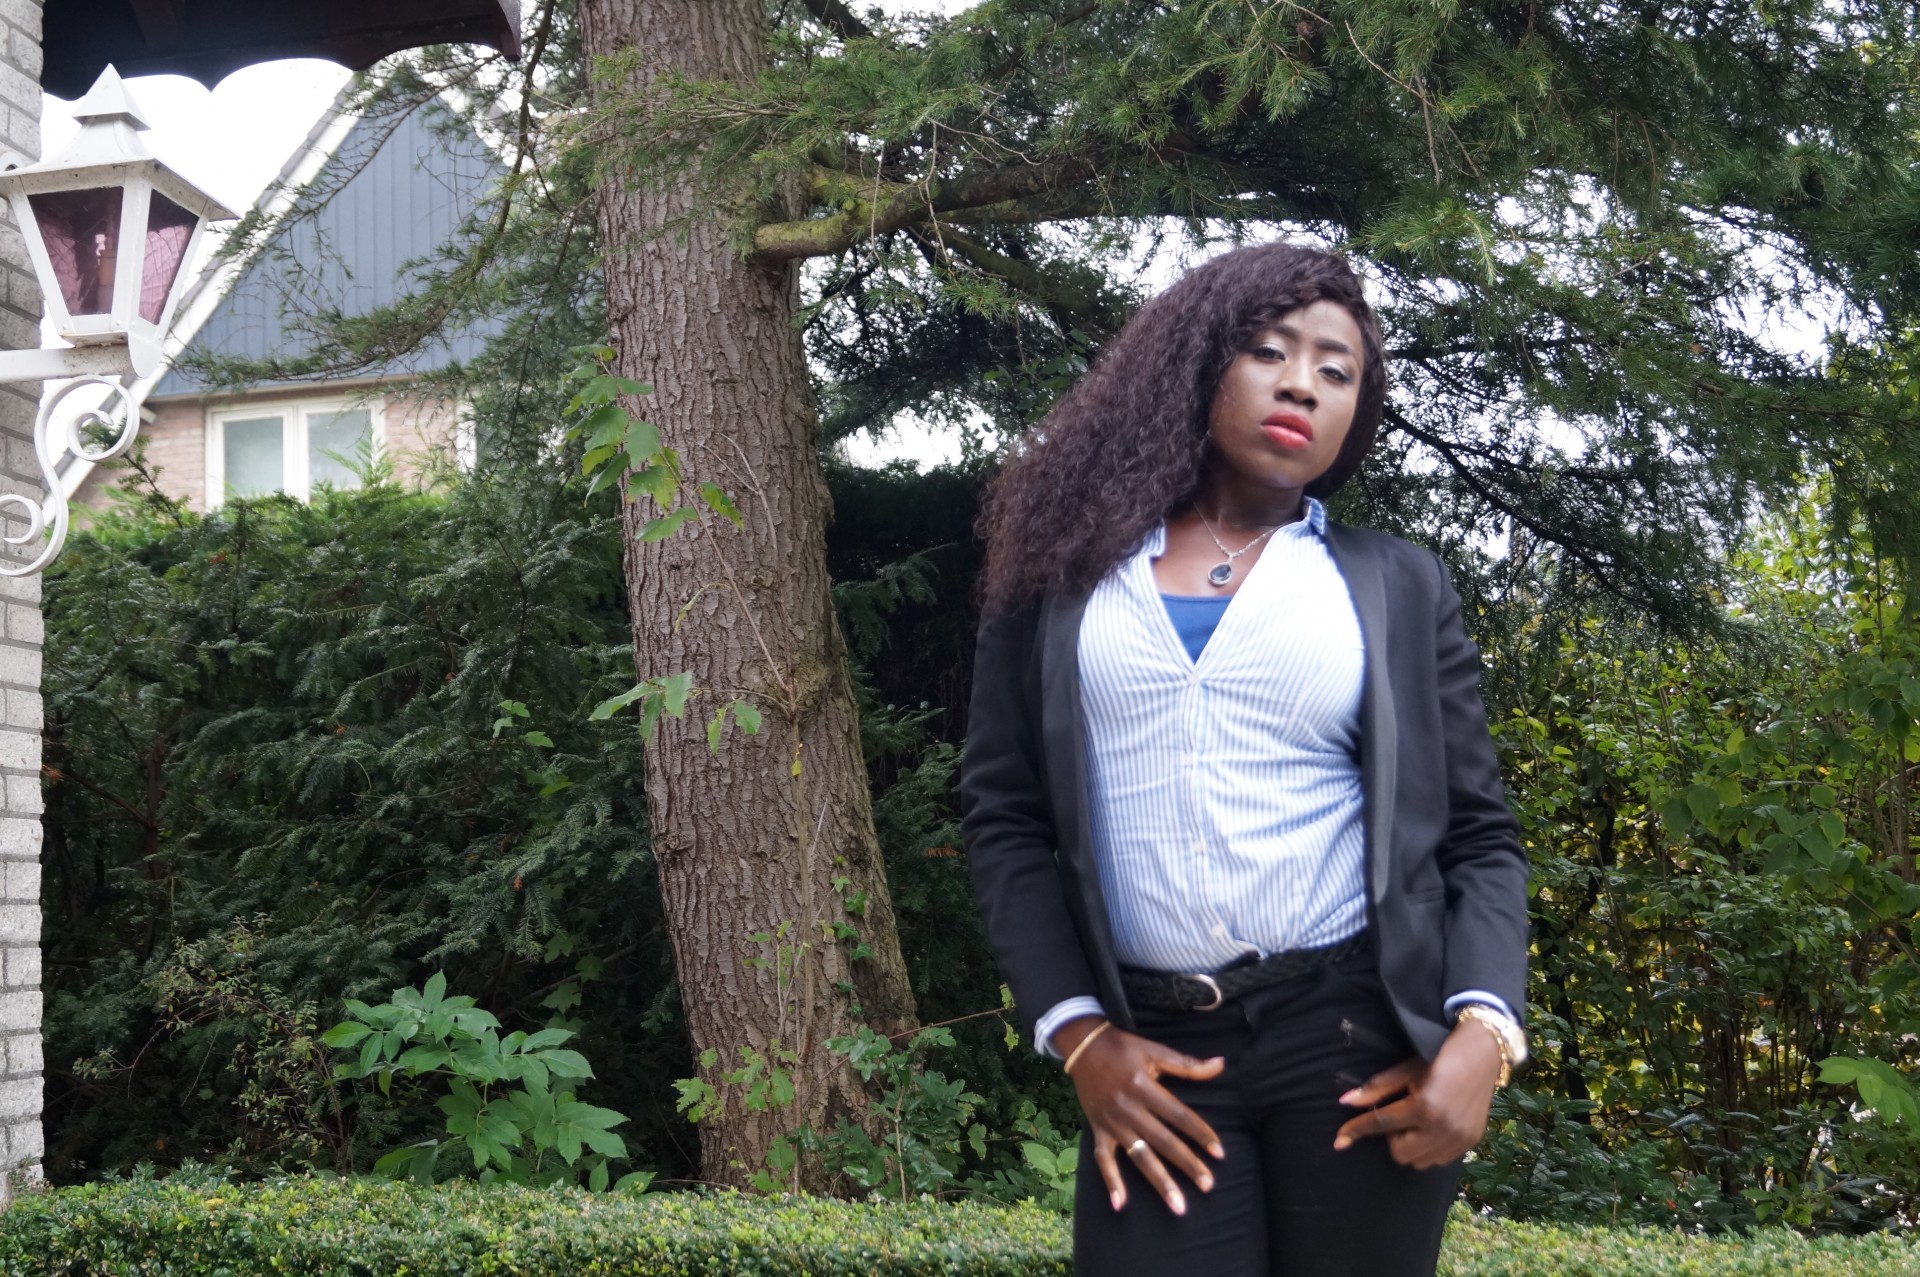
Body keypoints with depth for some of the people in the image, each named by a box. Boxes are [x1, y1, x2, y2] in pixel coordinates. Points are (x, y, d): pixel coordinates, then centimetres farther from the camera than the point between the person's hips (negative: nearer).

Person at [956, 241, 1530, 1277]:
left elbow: (1477, 837, 7)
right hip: (1154, 1057, 0)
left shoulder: (1398, 588, 8)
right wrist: (1076, 1034, -3)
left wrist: (1483, 1033, -9)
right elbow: (1004, 816, 6)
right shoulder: (1068, 570, 8)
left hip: (1361, 1035, 0)